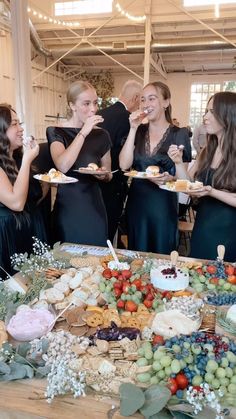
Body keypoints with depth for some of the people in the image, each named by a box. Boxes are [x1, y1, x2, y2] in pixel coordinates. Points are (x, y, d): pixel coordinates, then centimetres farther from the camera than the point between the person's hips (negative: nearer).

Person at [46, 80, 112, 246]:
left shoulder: (101, 134, 4)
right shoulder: (56, 132, -5)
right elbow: (63, 166, -25)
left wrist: (104, 175, -8)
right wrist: (83, 132, -21)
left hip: (93, 204, 3)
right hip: (67, 205, -2)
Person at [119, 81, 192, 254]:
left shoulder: (180, 134, -6)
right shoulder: (139, 131, 4)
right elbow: (124, 165, -9)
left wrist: (170, 178, -24)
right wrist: (133, 129, -11)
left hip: (163, 205, -3)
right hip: (136, 202, 3)